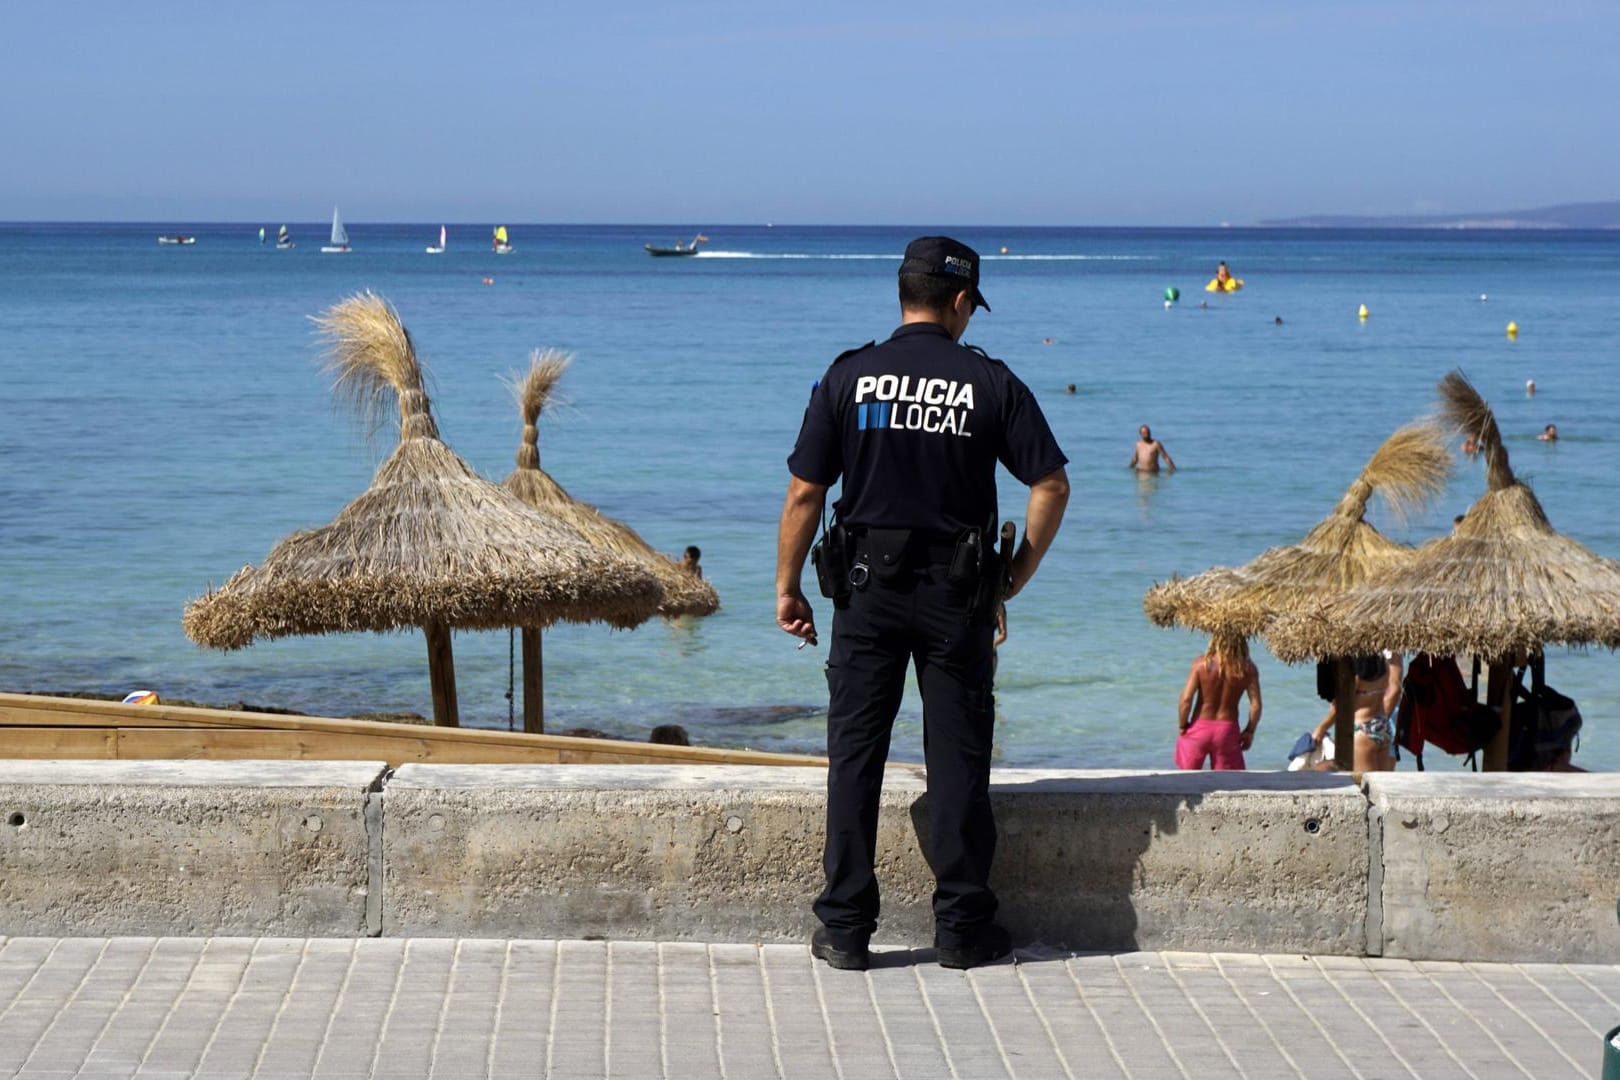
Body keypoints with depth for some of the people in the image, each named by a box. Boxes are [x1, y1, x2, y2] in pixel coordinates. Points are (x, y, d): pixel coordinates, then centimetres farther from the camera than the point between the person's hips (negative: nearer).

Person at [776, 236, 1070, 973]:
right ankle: (962, 927, 10)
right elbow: (1052, 484, -4)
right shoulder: (990, 383, -3)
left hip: (867, 587, 1)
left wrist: (787, 588, 7)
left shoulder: (849, 378, -2)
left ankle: (845, 930, 7)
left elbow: (803, 495, -2)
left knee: (855, 754, 6)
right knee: (958, 759, 6)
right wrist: (1017, 576, 7)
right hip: (956, 595, -1)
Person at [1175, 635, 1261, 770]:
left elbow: (1186, 699, -15)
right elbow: (1256, 705, -9)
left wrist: (1181, 726, 0)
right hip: (1227, 730, 1)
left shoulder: (1202, 663, -12)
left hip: (1199, 728, -1)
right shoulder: (1247, 668, -8)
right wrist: (1249, 732, 6)